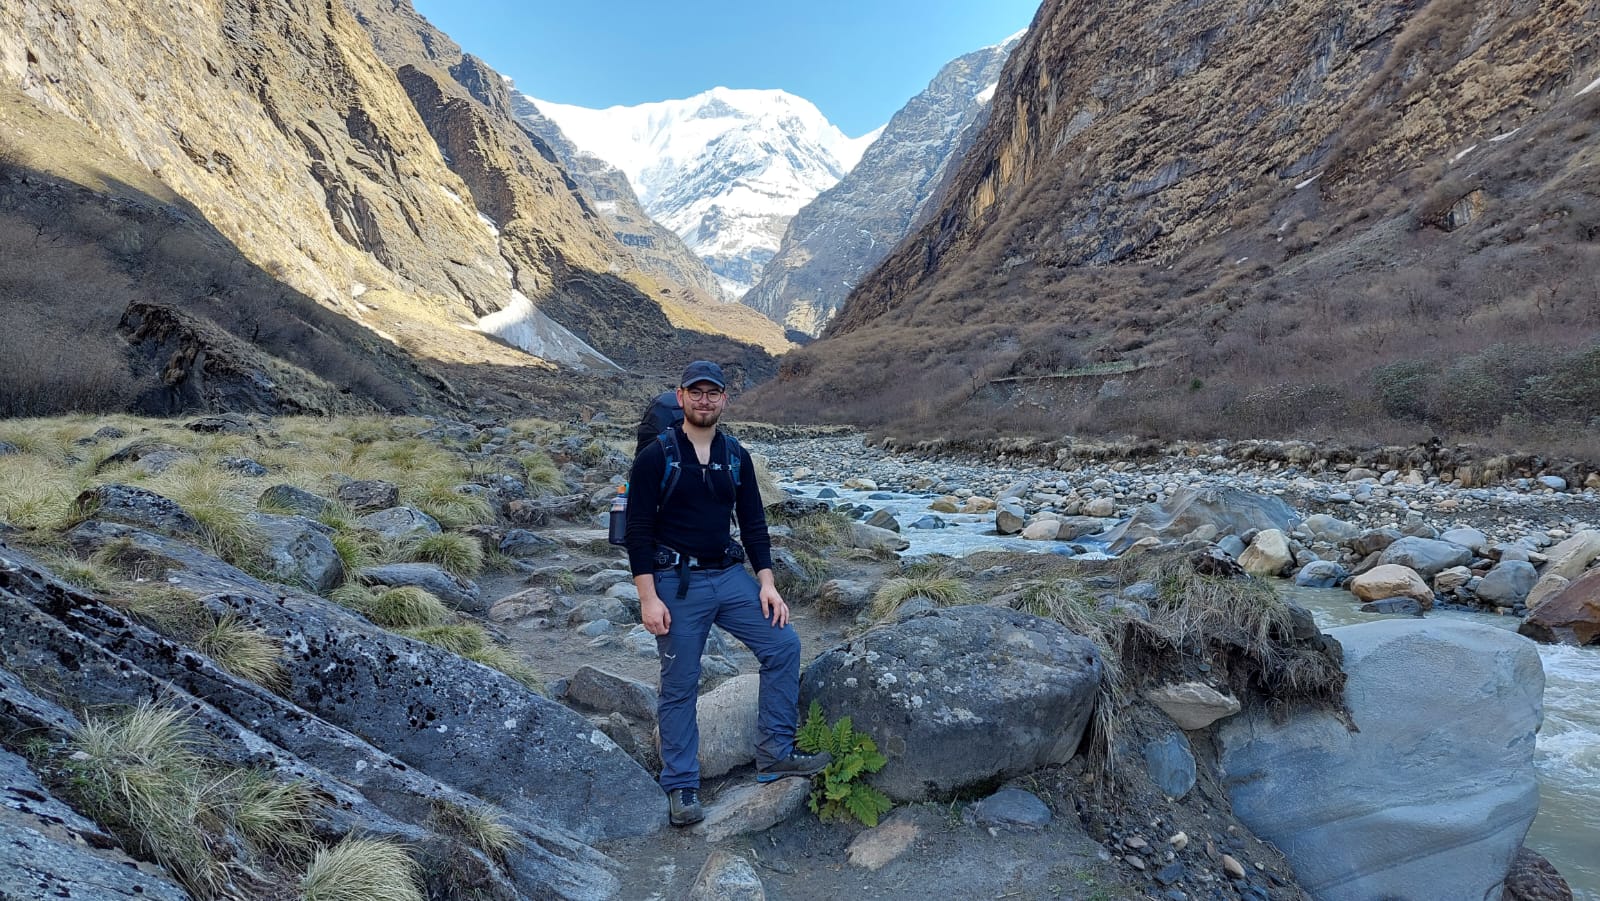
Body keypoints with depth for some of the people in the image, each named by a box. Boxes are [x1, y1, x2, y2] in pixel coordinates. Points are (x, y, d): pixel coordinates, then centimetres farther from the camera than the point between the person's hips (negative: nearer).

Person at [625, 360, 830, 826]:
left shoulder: (737, 457, 6)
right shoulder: (656, 456, -7)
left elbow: (753, 523, 9)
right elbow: (639, 529, -9)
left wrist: (766, 582, 1)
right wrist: (648, 598, -14)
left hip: (730, 576, 5)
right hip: (677, 583, -4)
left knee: (783, 643, -5)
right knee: (679, 687, 3)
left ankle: (774, 753, 8)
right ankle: (681, 788, 18)